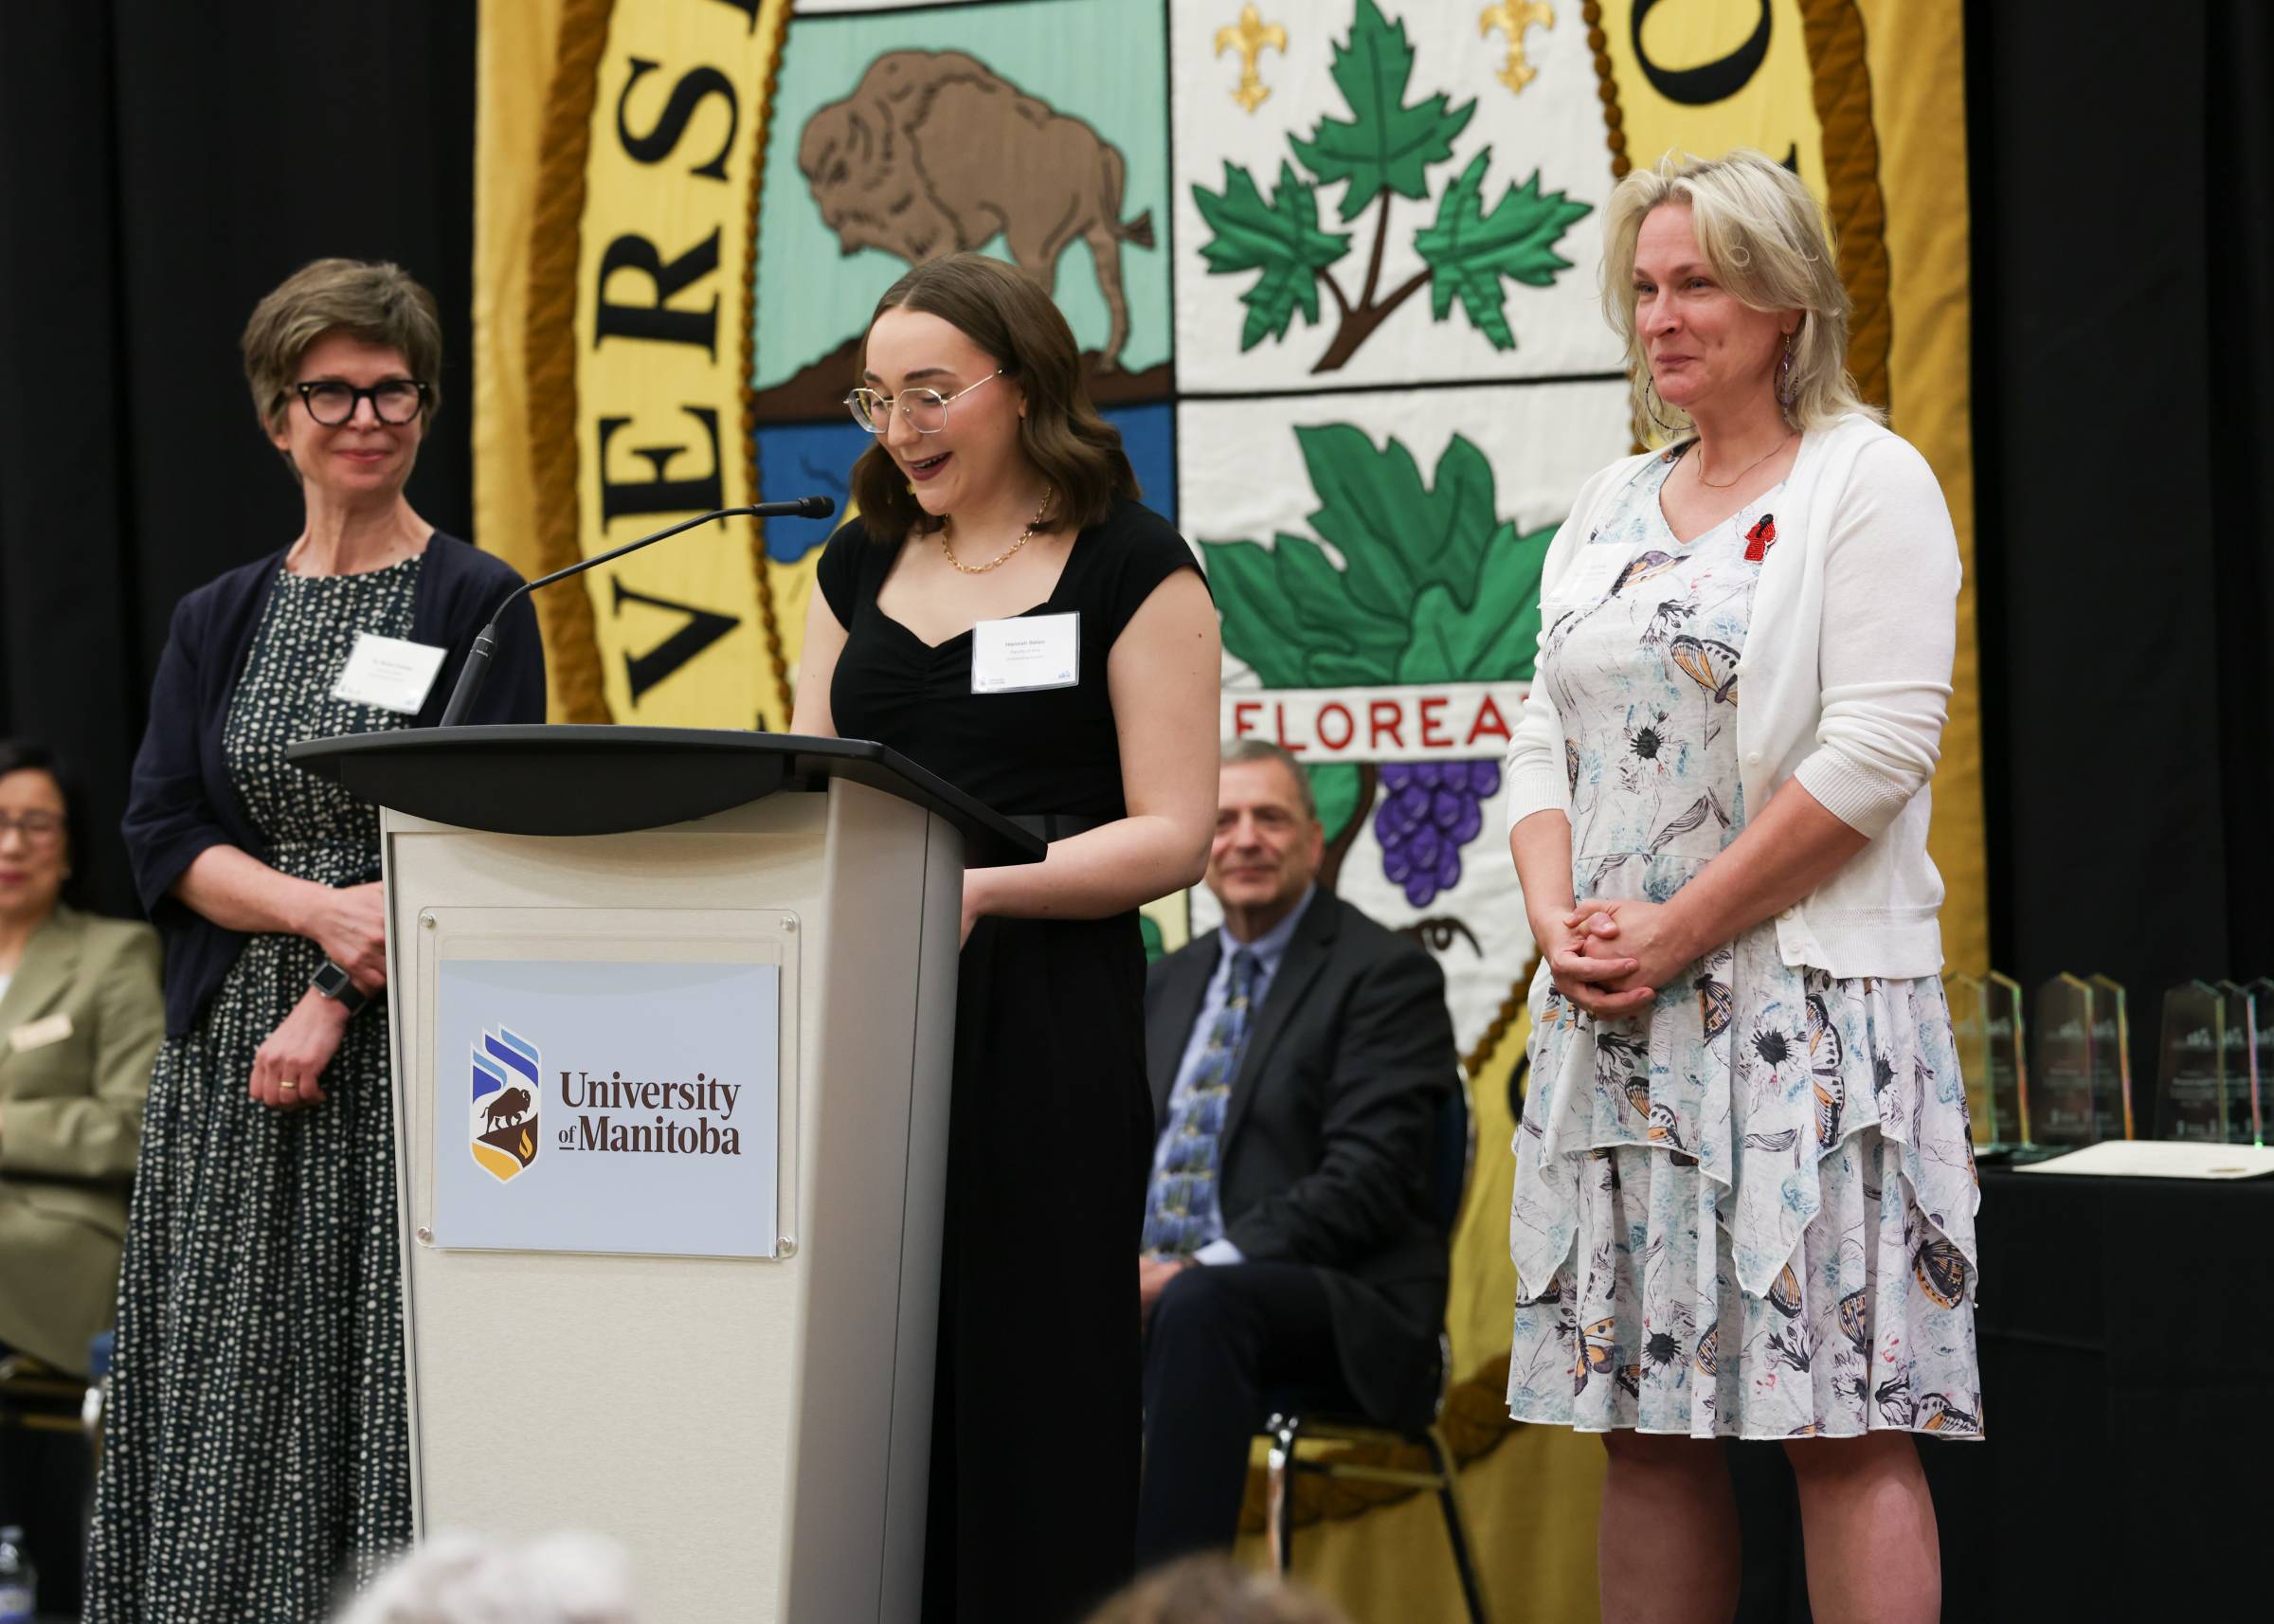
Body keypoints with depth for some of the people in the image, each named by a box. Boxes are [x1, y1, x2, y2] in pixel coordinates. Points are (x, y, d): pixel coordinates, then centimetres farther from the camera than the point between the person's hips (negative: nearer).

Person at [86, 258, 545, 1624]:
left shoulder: (478, 604, 2)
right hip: (230, 1053, 4)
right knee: (230, 1383, 2)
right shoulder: (219, 620, 13)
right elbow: (164, 837, 5)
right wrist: (319, 909, -13)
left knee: (390, 1376, -7)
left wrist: (336, 1002, -15)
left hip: (407, 1053, -4)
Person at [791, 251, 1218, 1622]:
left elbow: (1174, 833, -6)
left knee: (1026, 1378, -4)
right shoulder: (861, 567, 17)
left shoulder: (1130, 566, 0)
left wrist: (978, 886, -18)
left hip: (1044, 1016, -5)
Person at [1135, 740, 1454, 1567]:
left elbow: (1367, 1179, -11)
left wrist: (1204, 1267, -21)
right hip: (1159, 1285, 6)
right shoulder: (1170, 981, 22)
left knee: (1202, 1306, -39)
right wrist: (1125, 1261, -5)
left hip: (1340, 1310, -6)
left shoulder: (1385, 973, -1)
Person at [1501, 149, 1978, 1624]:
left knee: (1844, 1425, -9)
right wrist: (1562, 923, -3)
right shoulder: (1610, 511, 18)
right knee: (1645, 1420, 6)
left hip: (1805, 1001, -6)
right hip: (1612, 1015, 7)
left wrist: (1677, 932, -14)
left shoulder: (1869, 483, -2)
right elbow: (1546, 744, 17)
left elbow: (1878, 749, -12)